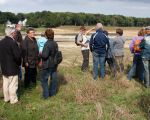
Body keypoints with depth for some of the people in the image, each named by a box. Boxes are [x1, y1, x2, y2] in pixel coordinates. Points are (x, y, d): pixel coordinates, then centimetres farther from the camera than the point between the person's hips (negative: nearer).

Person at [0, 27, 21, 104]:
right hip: (12, 67, -7)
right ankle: (13, 100, 15)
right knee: (13, 84, 5)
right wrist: (18, 63, -4)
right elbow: (17, 55, -22)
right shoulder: (13, 43, -22)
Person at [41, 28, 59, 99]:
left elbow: (45, 55, -25)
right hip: (54, 64, 8)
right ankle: (52, 93, 27)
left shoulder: (47, 44, -22)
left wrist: (40, 54, -7)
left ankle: (46, 95, 7)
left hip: (47, 65, -7)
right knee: (54, 78, 15)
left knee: (44, 80, 5)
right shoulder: (55, 43, 3)